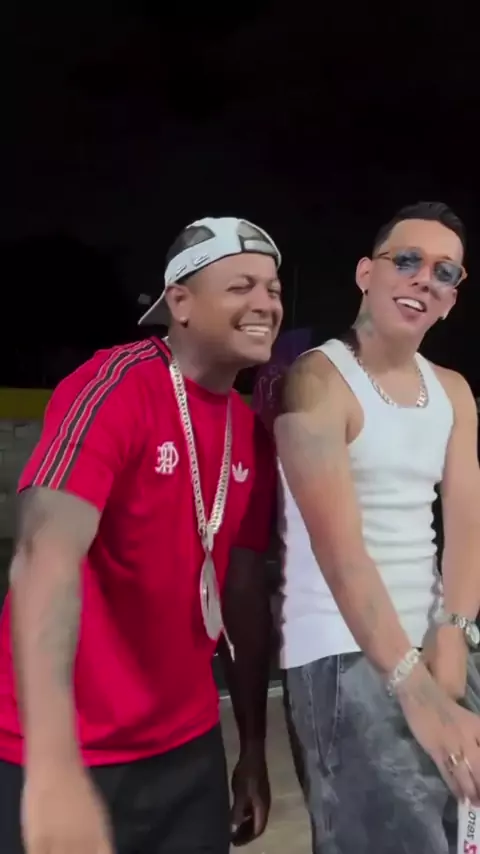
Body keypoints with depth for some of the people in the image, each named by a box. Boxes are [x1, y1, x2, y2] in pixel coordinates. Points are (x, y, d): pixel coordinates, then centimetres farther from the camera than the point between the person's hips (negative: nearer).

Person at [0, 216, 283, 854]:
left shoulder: (253, 434, 4)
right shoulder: (116, 386, -17)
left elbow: (245, 592, 7)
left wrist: (254, 749, 9)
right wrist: (54, 764, -38)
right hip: (67, 758, -6)